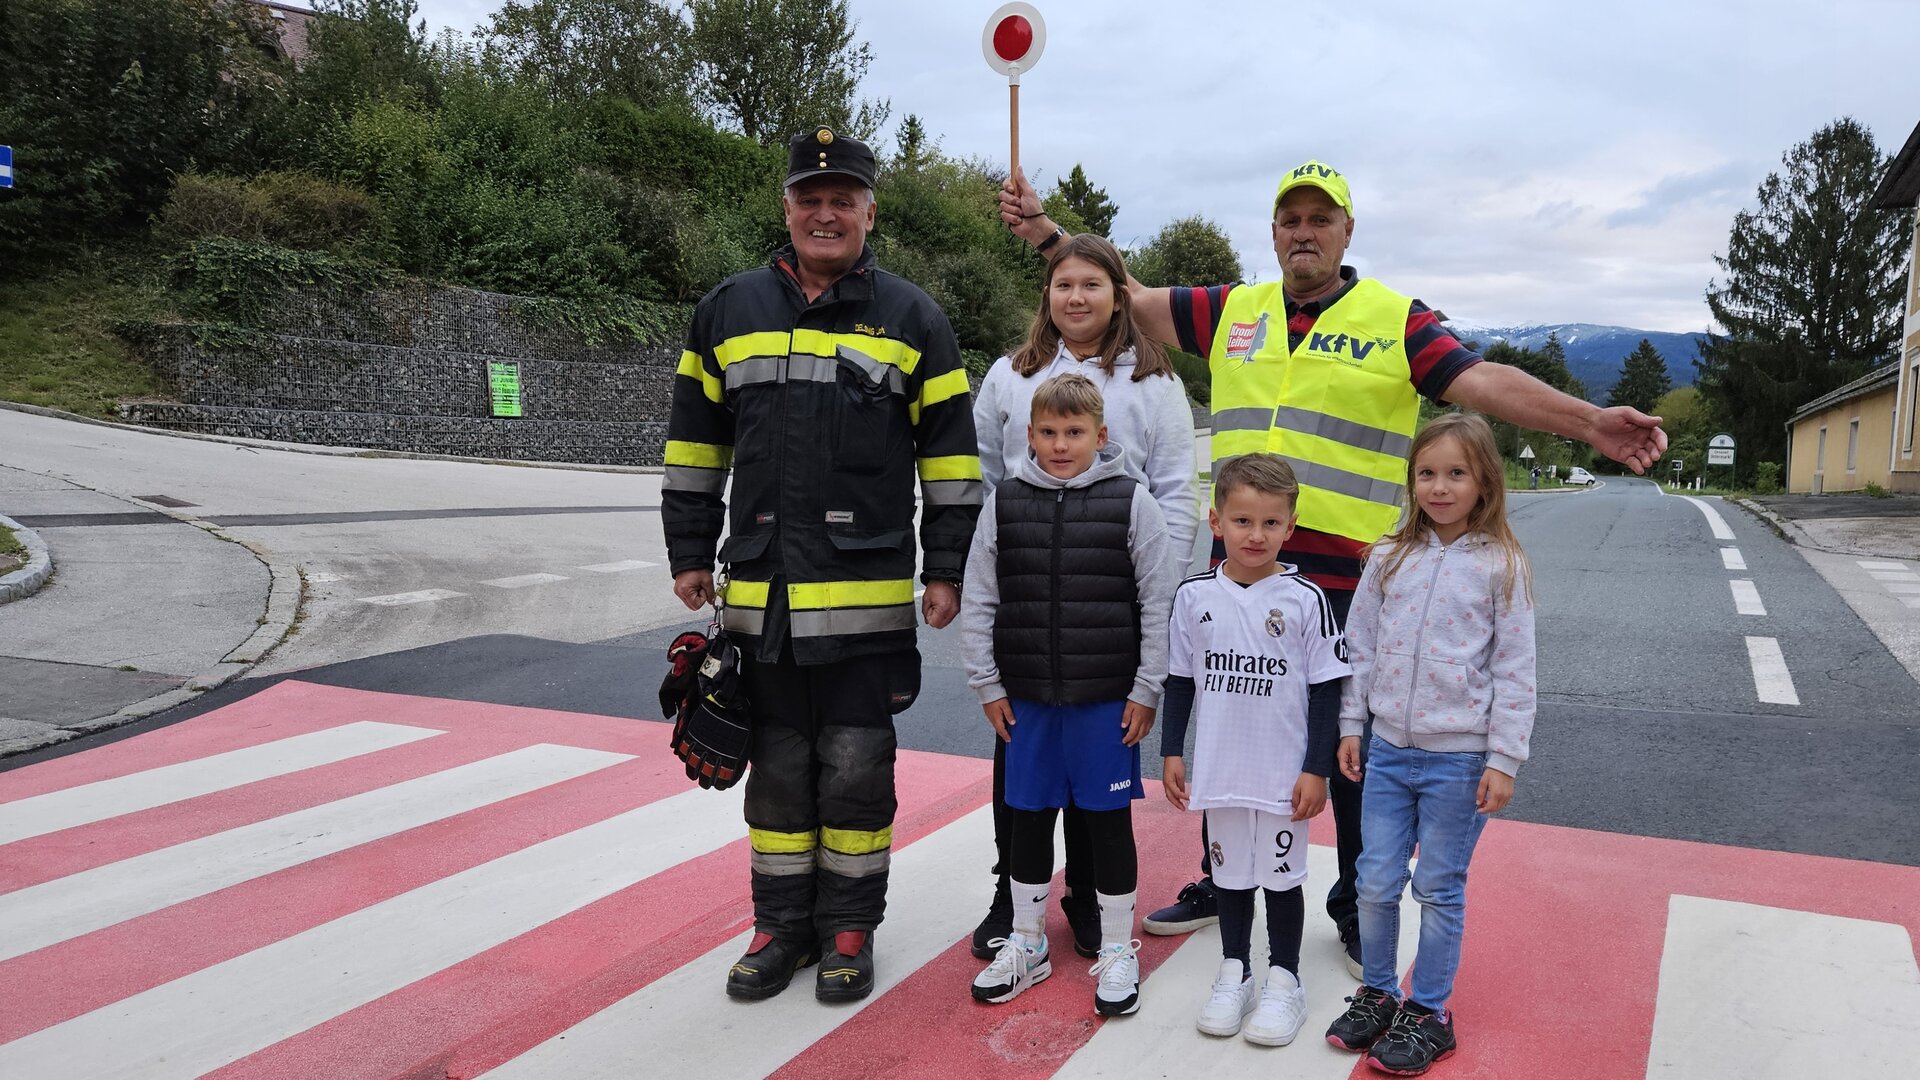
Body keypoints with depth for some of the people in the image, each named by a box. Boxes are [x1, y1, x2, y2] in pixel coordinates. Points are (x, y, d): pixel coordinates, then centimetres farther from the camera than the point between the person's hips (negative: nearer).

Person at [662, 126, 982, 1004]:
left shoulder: (911, 318, 4)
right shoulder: (729, 311, 10)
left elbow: (949, 454, 4)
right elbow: (695, 443, 14)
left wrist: (946, 568, -1)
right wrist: (690, 553, 11)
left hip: (868, 596, -2)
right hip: (760, 593, 3)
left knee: (856, 770, 4)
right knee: (777, 768, 11)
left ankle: (849, 927, 22)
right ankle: (782, 925, 26)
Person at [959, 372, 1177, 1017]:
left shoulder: (1132, 504, -5)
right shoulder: (1004, 504, 2)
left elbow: (1158, 603, -3)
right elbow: (977, 602, 6)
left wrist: (1146, 692, -4)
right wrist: (987, 687, 3)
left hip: (1108, 700, -2)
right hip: (1026, 699, 3)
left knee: (1109, 820, 7)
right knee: (1026, 818, 12)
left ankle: (1117, 951, 24)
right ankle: (1026, 944, 30)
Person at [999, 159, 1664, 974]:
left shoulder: (1395, 321, 0)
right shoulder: (1234, 311, 10)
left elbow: (1485, 382, -10)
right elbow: (1130, 300, 14)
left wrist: (1589, 422, -23)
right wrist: (1043, 230, 11)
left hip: (1345, 578, -3)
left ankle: (1358, 908, 27)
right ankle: (1220, 885, 34)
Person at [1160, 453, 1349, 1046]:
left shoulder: (1305, 599, -10)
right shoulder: (1194, 596, -3)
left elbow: (1326, 690, -6)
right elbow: (1180, 680, 6)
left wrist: (1316, 769, -7)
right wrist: (1171, 752, 5)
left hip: (1285, 773, -2)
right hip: (1220, 769, 2)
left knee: (1282, 875, 11)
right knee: (1230, 871, 16)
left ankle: (1284, 979, 28)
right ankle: (1234, 973, 32)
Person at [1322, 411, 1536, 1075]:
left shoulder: (1501, 565, -6)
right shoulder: (1389, 558, 3)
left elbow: (1514, 671, -6)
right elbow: (1360, 646, 9)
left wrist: (1503, 760, -8)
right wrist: (1351, 725, 7)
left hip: (1459, 758, -3)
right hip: (1388, 749, 3)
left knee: (1439, 890, 8)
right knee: (1375, 883, 10)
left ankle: (1428, 1013, 24)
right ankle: (1377, 993, 30)